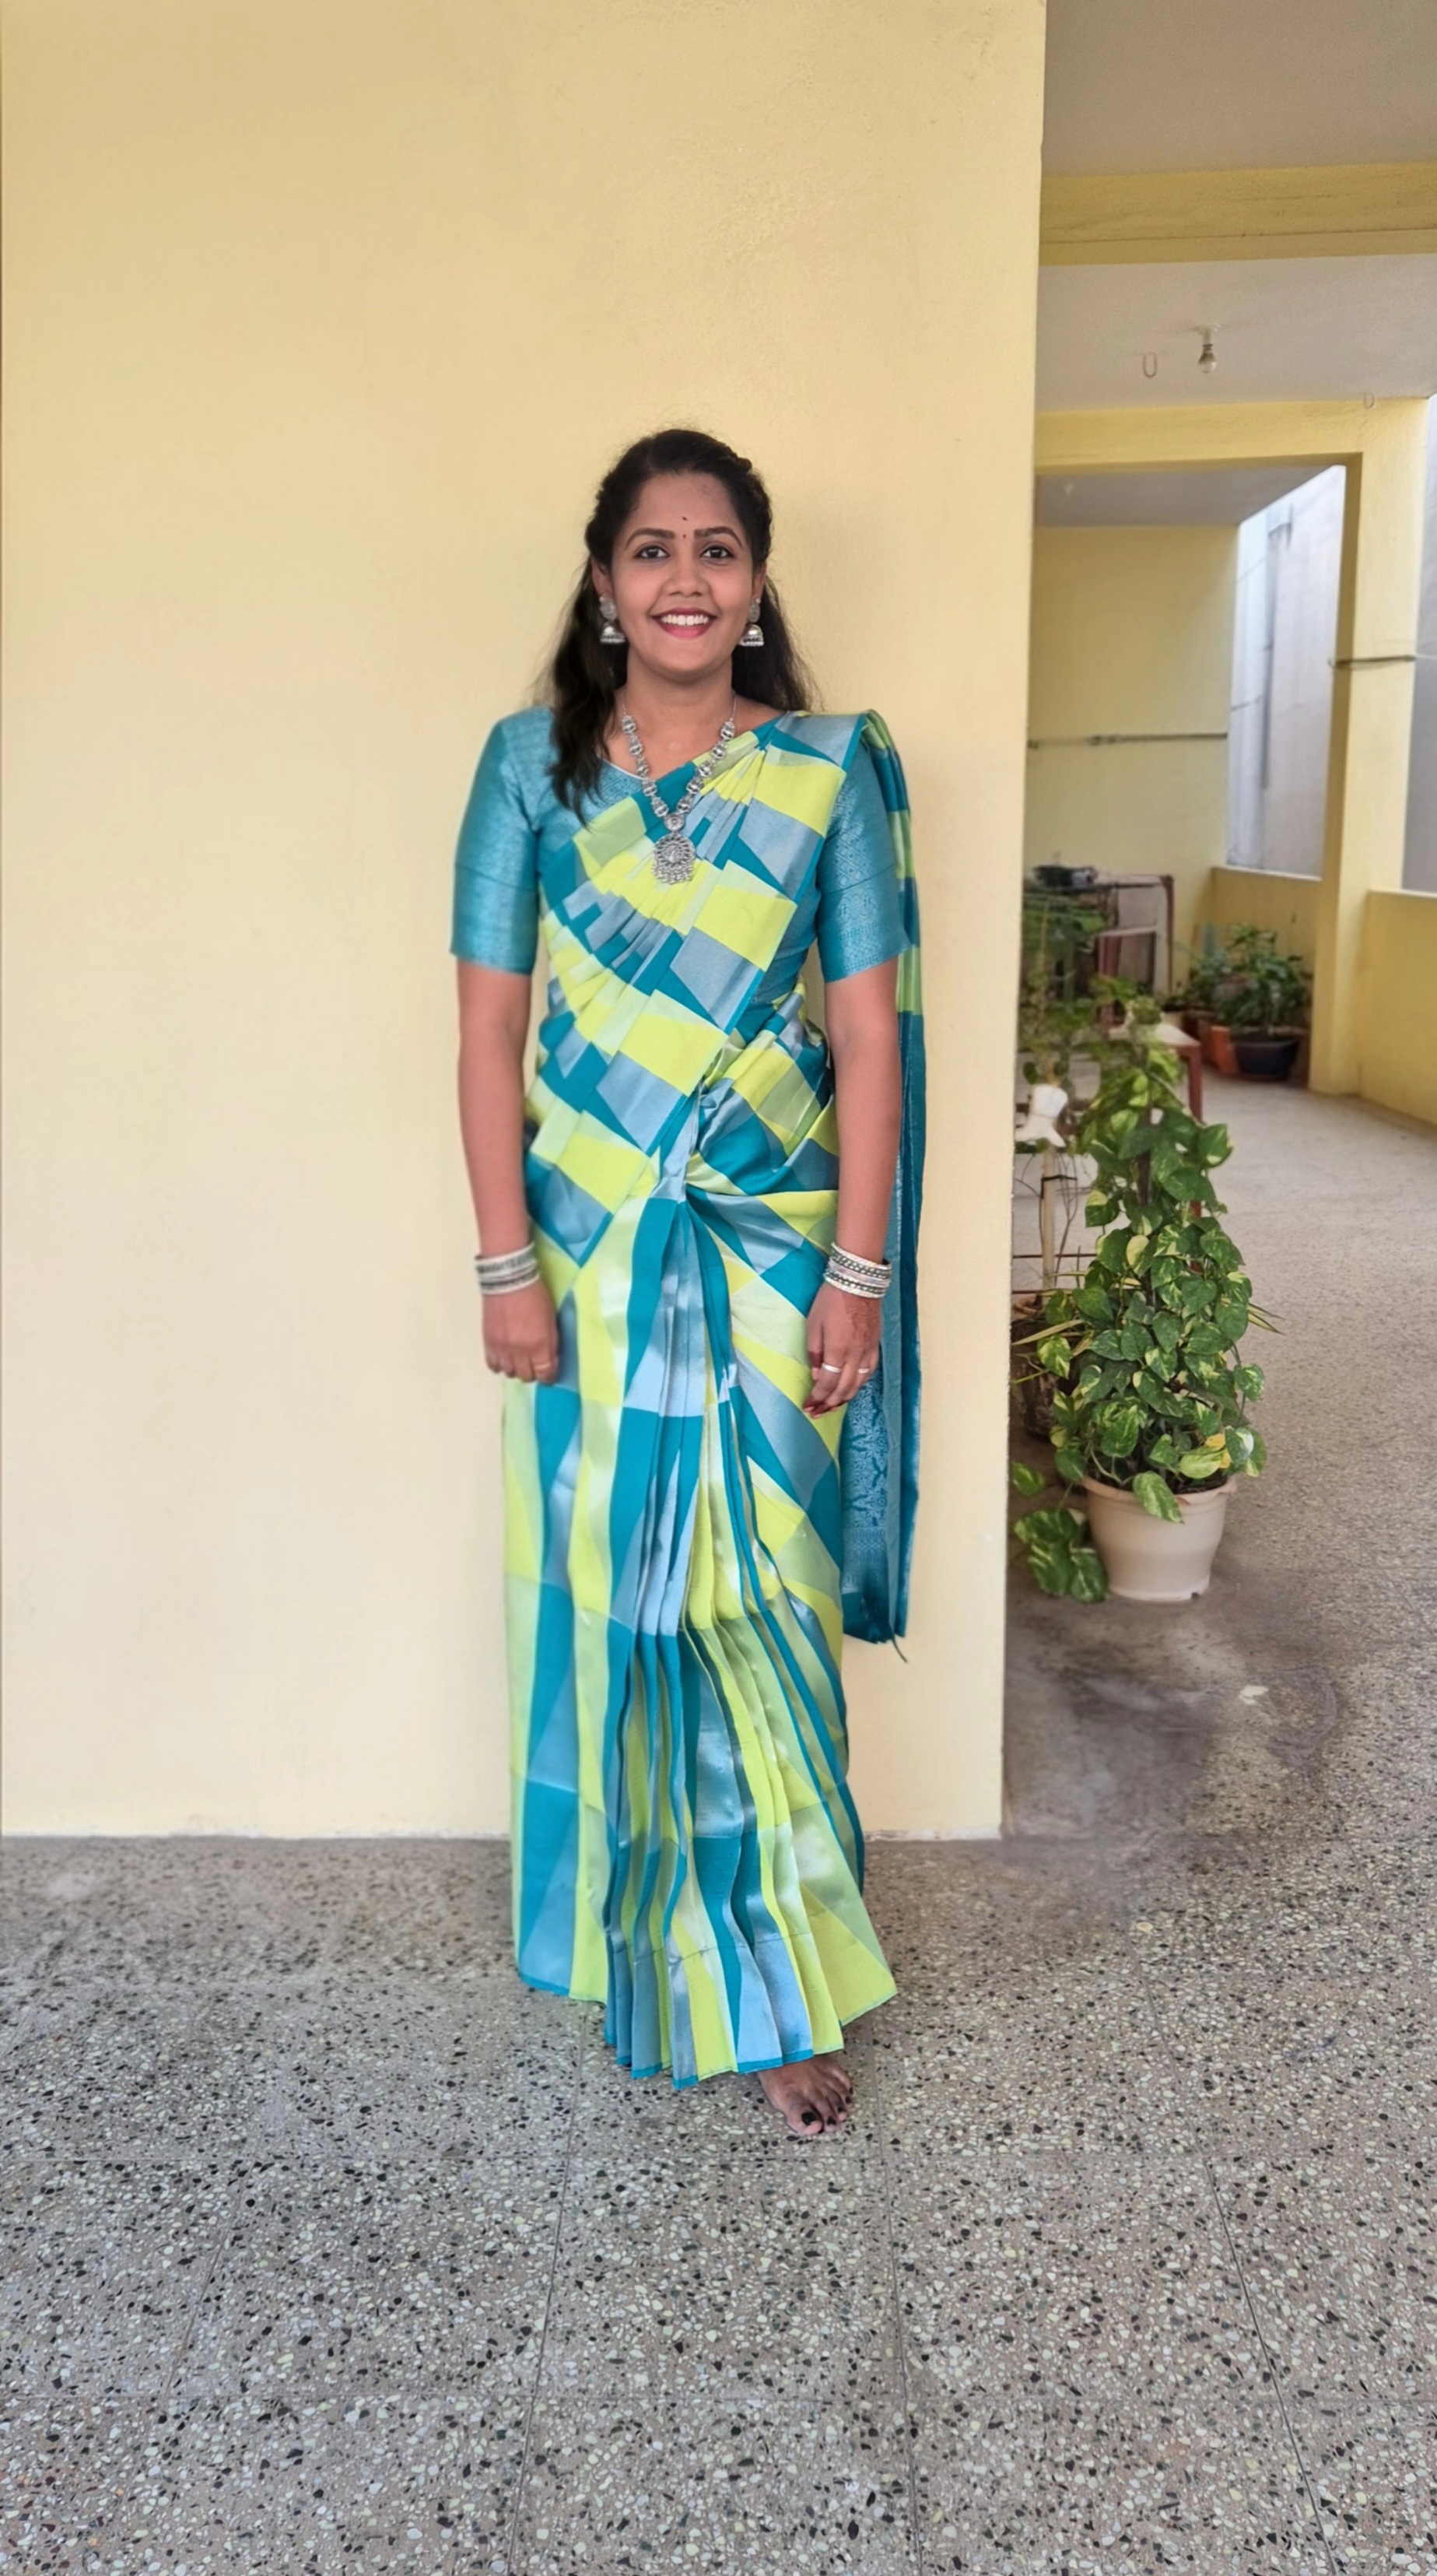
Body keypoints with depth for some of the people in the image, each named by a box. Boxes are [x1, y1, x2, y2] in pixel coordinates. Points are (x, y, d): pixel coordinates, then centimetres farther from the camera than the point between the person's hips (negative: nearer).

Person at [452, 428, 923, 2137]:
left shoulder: (830, 771, 1)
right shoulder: (533, 763, 2)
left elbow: (867, 1037, -1)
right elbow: (489, 1029, 0)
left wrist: (860, 1271, -7)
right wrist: (507, 1262, -6)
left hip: (773, 1255, -1)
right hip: (592, 1254, 1)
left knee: (762, 1606, 1)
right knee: (605, 1589, 8)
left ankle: (771, 1975, 19)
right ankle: (633, 1935, 29)